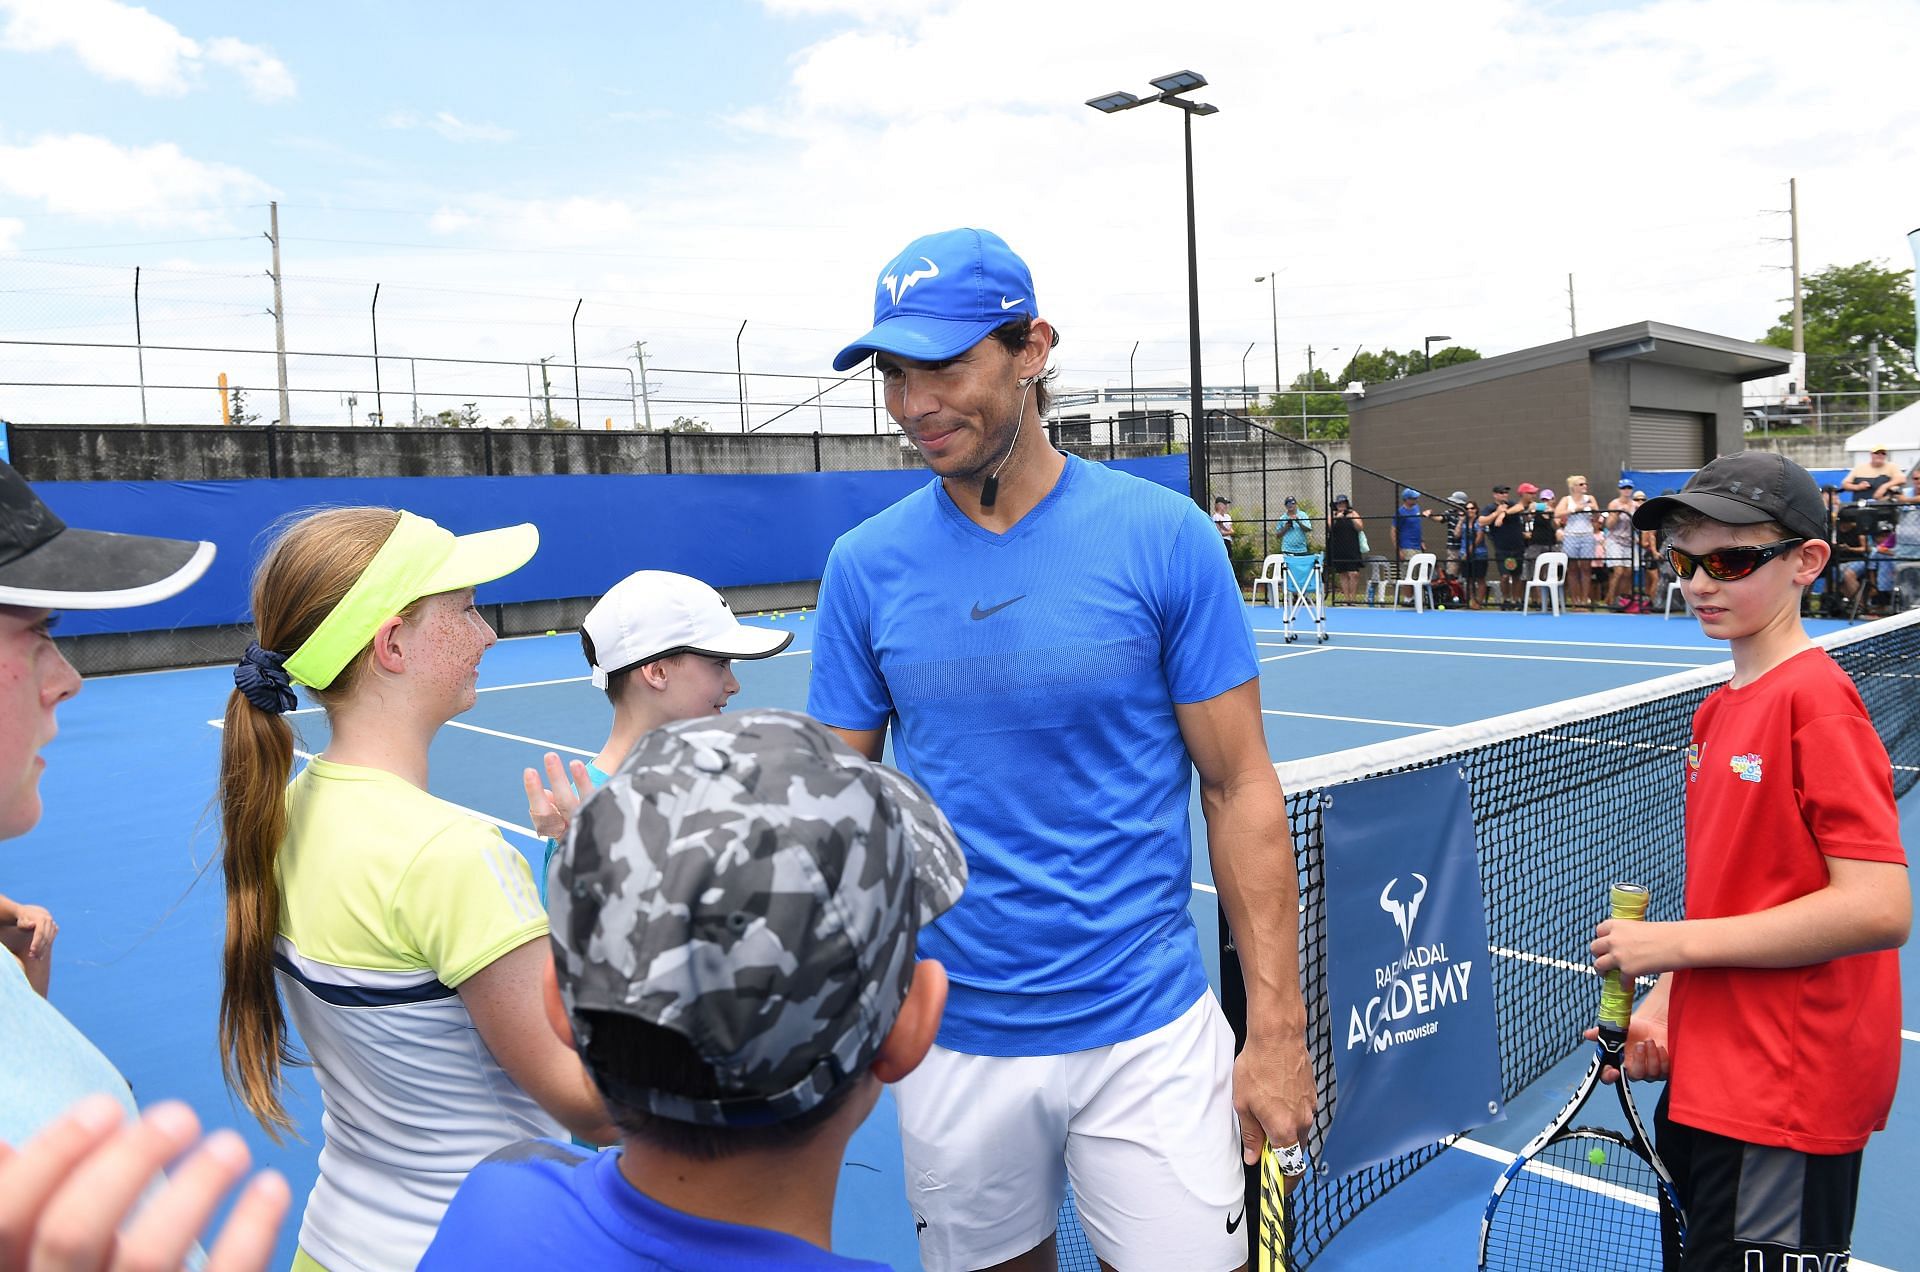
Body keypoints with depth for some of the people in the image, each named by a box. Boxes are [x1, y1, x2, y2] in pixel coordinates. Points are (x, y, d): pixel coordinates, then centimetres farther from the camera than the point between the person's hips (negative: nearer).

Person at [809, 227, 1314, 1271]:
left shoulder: (1164, 537, -9)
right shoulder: (864, 566, -3)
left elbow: (1240, 790, -5)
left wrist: (1276, 1028, -6)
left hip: (1148, 1032, -2)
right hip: (952, 1038, 2)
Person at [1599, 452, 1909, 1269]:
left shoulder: (1816, 700, -17)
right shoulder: (1719, 710, 7)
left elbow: (1879, 908, -23)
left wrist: (1674, 942, -19)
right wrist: (1665, 1004, 5)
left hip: (1784, 1105, -8)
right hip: (1706, 1082, 8)